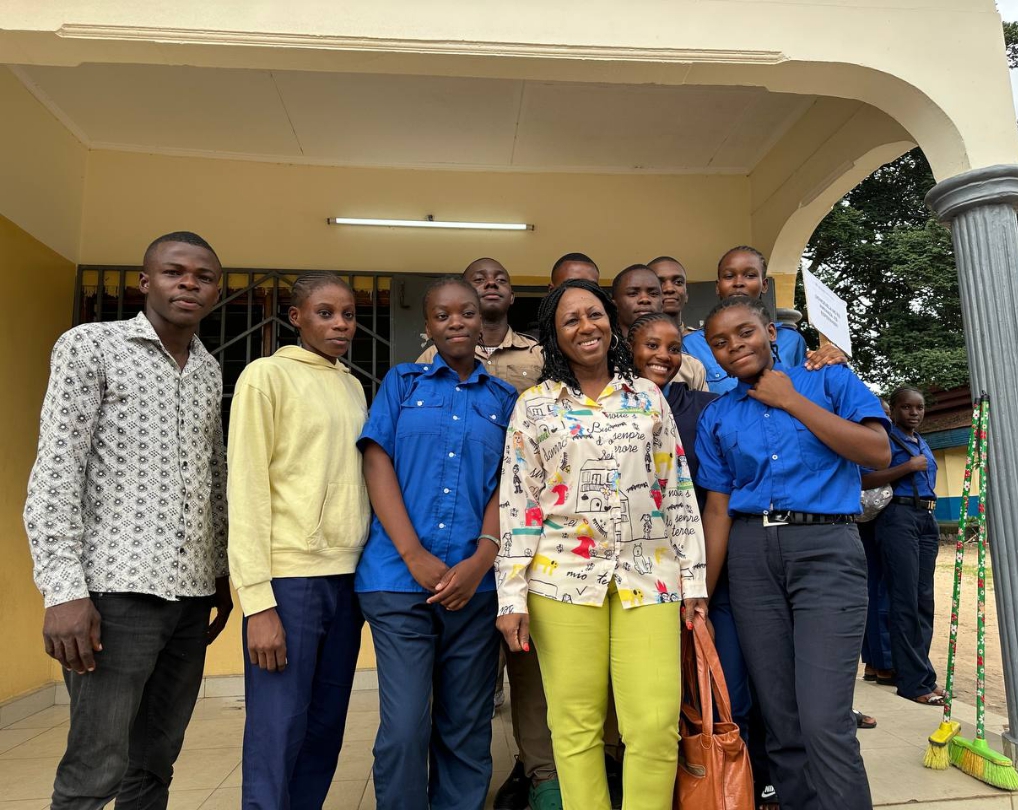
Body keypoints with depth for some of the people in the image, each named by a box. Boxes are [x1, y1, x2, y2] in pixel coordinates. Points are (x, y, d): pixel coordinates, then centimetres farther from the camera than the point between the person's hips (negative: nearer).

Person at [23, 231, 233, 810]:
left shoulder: (210, 371, 14)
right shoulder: (91, 345, -2)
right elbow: (56, 469, -8)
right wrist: (64, 589, -15)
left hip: (192, 593, 5)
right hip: (118, 589, -5)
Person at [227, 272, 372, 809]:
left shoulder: (353, 387, 16)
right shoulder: (266, 375, -3)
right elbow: (246, 488, -8)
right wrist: (258, 601, -14)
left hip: (348, 575, 6)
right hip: (288, 576, -6)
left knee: (325, 730, 12)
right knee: (277, 739, -1)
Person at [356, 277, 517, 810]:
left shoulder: (504, 399, 12)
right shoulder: (402, 382, 9)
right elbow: (377, 466, 0)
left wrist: (481, 560, -10)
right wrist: (415, 556, -10)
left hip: (476, 582, 2)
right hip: (399, 578, -1)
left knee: (467, 730, 10)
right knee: (405, 729, -2)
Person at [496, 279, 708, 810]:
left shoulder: (648, 397, 10)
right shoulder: (534, 405, 5)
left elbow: (678, 489, 10)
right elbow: (516, 502, 1)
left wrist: (693, 577, 5)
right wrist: (511, 595, -4)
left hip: (648, 574, 1)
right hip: (563, 576, -1)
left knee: (657, 724, -4)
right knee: (575, 724, 5)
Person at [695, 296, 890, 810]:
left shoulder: (830, 382, 7)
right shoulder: (715, 417, 12)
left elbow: (878, 452, -7)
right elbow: (717, 507, 10)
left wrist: (791, 401, -5)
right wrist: (701, 599, 6)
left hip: (825, 546, -3)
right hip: (751, 555, 3)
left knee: (825, 721, -12)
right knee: (780, 720, 6)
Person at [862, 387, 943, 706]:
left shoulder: (922, 442, 20)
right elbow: (865, 479, -17)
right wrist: (909, 466, -16)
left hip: (927, 519, 8)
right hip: (898, 517, -8)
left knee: (924, 599, 7)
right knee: (905, 600, -7)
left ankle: (918, 672, 13)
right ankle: (915, 681, -4)